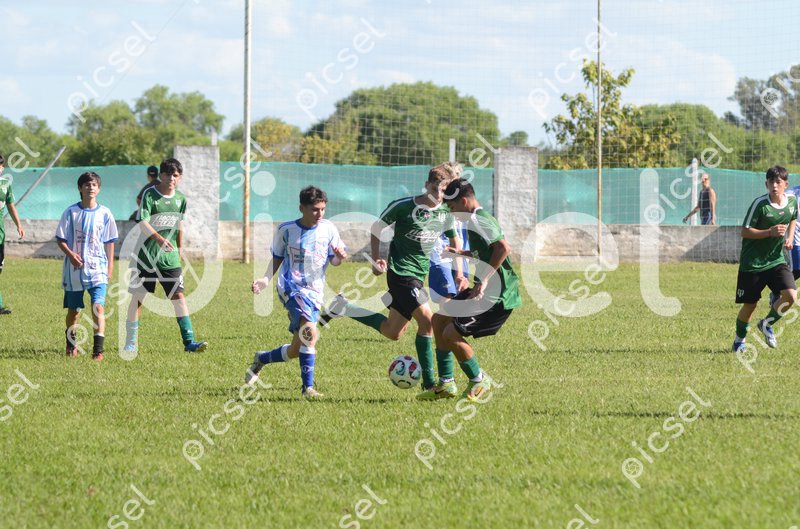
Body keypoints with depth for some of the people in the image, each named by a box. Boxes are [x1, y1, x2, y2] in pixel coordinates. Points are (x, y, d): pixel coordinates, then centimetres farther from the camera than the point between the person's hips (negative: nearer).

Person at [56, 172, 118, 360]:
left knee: (98, 306, -16)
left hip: (98, 269, -1)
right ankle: (71, 344, 33)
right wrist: (70, 254, -15)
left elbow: (110, 242, 9)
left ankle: (98, 350, -16)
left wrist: (110, 267, 5)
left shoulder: (104, 213, 3)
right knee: (73, 309, 10)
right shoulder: (71, 212, 0)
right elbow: (60, 239, 2)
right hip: (74, 269, 1)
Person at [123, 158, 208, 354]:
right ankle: (131, 342, 14)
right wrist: (159, 238, -37)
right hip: (146, 255, -3)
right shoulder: (150, 195, -10)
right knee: (137, 297, 3)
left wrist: (179, 251, 23)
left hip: (170, 258, 3)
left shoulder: (181, 199, 7)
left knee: (179, 296, -6)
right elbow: (143, 222, -21)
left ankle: (189, 341, -8)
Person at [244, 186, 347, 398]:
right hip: (291, 287, -4)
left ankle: (261, 359, 36)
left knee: (296, 350, 7)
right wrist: (266, 278, -2)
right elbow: (277, 257, 12)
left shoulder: (328, 228, 3)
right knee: (310, 332, -28)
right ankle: (308, 387, -24)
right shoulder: (287, 230, -1)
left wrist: (340, 257, -14)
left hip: (314, 292, 4)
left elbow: (333, 261, 9)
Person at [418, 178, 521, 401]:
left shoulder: (477, 222, -18)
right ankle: (446, 384, 20)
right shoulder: (480, 218, 14)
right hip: (485, 290, 11)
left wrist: (484, 281, -28)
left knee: (451, 334, -14)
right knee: (440, 319, 15)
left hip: (498, 297, -11)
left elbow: (504, 248, -31)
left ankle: (479, 381, 7)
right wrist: (462, 253, 21)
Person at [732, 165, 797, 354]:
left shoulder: (792, 201, -1)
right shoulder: (759, 204, -17)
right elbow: (745, 232, -15)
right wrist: (770, 232, -25)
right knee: (749, 305, 4)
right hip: (752, 263, -4)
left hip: (776, 260, 4)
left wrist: (790, 237, 4)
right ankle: (739, 340, 30)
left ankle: (766, 324, 11)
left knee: (791, 295, -16)